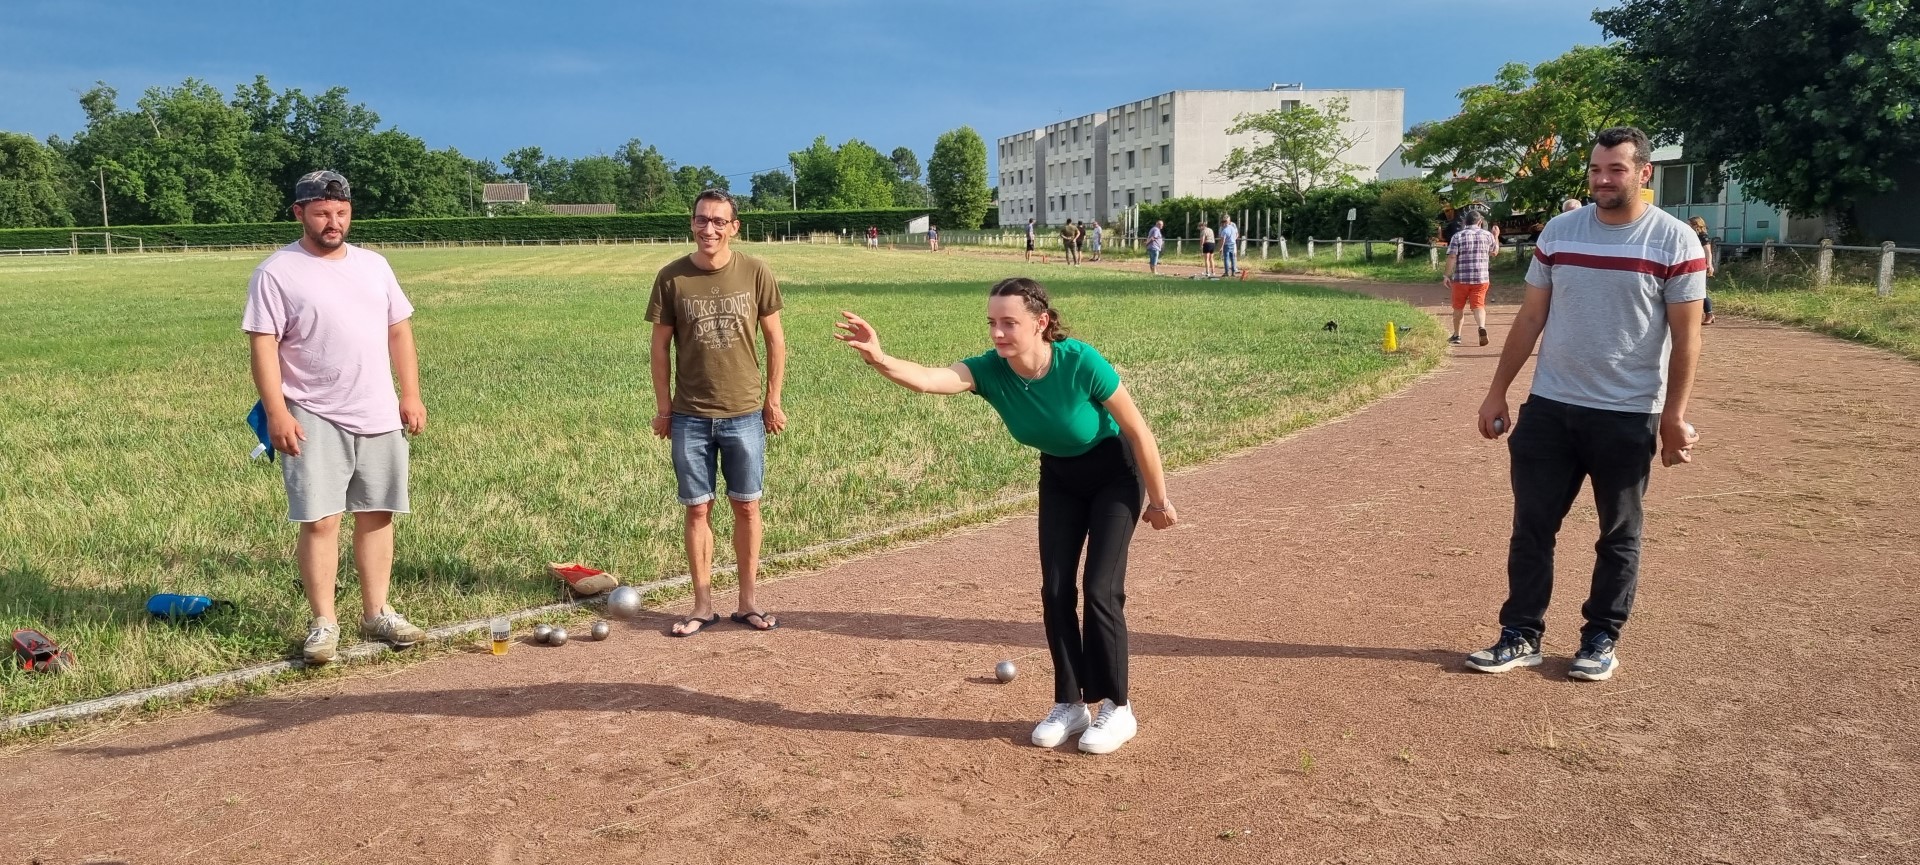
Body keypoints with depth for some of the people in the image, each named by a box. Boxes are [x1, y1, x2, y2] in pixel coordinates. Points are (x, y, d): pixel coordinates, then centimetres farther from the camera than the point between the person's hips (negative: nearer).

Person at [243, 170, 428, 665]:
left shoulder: (373, 265, 11)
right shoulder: (277, 272, -5)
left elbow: (399, 331, 15)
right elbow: (263, 346, -9)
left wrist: (411, 395, 8)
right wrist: (277, 414, -16)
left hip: (379, 417, 5)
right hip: (314, 419, -5)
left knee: (376, 515, 8)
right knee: (320, 520, -5)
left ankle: (377, 614, 18)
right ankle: (323, 624, 6)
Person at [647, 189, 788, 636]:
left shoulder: (755, 273, -4)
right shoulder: (671, 277, -4)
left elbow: (775, 338, 4)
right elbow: (660, 345, 3)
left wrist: (773, 401, 3)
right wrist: (662, 407, 2)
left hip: (745, 414, 0)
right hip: (690, 416, 0)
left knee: (747, 507, 6)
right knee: (697, 509, 6)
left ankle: (747, 601, 19)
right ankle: (702, 606, 17)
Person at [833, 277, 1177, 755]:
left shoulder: (1081, 362, -34)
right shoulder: (990, 370, -24)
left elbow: (1138, 431, -22)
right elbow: (929, 379, -42)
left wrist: (1159, 500, -12)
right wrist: (878, 358, -62)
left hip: (1114, 474, -4)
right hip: (1059, 476, 5)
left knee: (1100, 590, -9)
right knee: (1055, 591, 0)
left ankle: (1117, 709, 8)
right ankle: (1070, 705, 16)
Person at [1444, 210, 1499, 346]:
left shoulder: (1458, 236, -3)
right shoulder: (1487, 235, 4)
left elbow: (1451, 257, -11)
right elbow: (1494, 252, 21)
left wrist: (1447, 275, -5)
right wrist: (1496, 236, 35)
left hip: (1461, 278, -1)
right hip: (1481, 278, 1)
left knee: (1458, 307, 13)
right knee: (1478, 305, -3)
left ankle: (1456, 335, 25)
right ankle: (1482, 327, -31)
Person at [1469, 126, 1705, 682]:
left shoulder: (1675, 241, -6)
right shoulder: (1559, 231, 4)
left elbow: (1686, 337, -6)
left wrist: (1674, 417, -10)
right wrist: (1497, 392, 6)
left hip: (1628, 417, -3)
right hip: (1549, 408, 3)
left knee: (1619, 535, 9)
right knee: (1532, 526, 5)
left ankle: (1601, 640, 22)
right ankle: (1521, 636, 15)